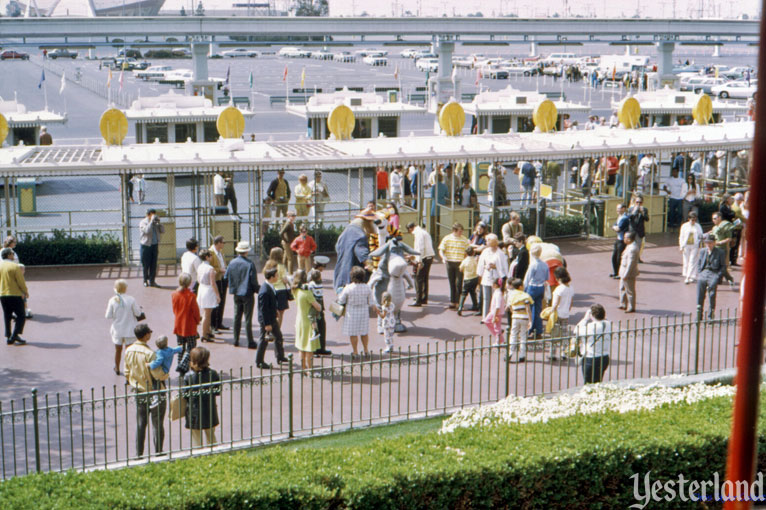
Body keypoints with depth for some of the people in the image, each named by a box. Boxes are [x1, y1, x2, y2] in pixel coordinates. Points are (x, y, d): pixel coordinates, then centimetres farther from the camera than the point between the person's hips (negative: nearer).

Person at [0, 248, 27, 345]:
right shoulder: (15, 266, -13)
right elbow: (21, 281, -11)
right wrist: (26, 292, 4)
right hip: (15, 295, -6)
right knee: (21, 316, 2)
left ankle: (8, 337, 15)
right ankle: (14, 336, -8)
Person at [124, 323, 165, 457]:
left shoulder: (129, 351, -2)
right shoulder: (149, 353, -24)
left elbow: (127, 373, 8)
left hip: (138, 392, 6)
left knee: (140, 424, 15)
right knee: (157, 424, 5)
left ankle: (138, 454, 19)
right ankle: (158, 452, 11)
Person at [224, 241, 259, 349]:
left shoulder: (232, 263, -2)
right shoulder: (249, 264, -17)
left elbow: (226, 278, 4)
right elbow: (254, 281, -16)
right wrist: (257, 290, 1)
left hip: (236, 294, 5)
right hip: (247, 293, -5)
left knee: (237, 317, 15)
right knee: (248, 318, 1)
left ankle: (236, 340, 19)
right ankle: (250, 342, 4)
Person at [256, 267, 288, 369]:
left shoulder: (270, 287, 1)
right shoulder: (265, 291, -29)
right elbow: (263, 309, -26)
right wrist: (267, 324, -22)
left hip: (272, 318, 10)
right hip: (266, 320, -10)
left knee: (278, 336, 21)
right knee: (264, 340, 4)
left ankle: (280, 357, 38)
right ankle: (259, 362, 18)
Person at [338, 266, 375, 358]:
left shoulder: (348, 288, -19)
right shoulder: (367, 288, -11)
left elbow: (341, 301, -9)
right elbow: (371, 303, -4)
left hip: (352, 312, -3)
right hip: (364, 312, 3)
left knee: (353, 333, 10)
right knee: (364, 332, 19)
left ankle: (355, 352, 16)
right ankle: (366, 350, 28)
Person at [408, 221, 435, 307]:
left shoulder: (418, 233, -12)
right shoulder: (423, 231, 19)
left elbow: (420, 248, -20)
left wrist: (419, 261, -22)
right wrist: (414, 256, 31)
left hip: (424, 258, -10)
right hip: (429, 257, 10)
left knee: (419, 279, -7)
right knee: (425, 279, 17)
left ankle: (418, 301, -7)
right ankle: (424, 299, 24)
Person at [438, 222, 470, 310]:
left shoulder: (464, 239, 3)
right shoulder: (447, 238, 5)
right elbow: (441, 250, 5)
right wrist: (443, 257, -14)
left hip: (460, 263, -2)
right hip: (450, 263, 2)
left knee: (459, 283, -7)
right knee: (452, 283, 9)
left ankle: (458, 302, -1)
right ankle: (452, 302, 17)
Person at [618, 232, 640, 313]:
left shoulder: (632, 249, -29)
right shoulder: (630, 245, 5)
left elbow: (630, 263, -28)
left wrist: (625, 275, -23)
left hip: (629, 273, -11)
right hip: (624, 271, 11)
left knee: (630, 291, 4)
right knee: (622, 288, 22)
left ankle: (631, 308, 16)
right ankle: (623, 305, 34)